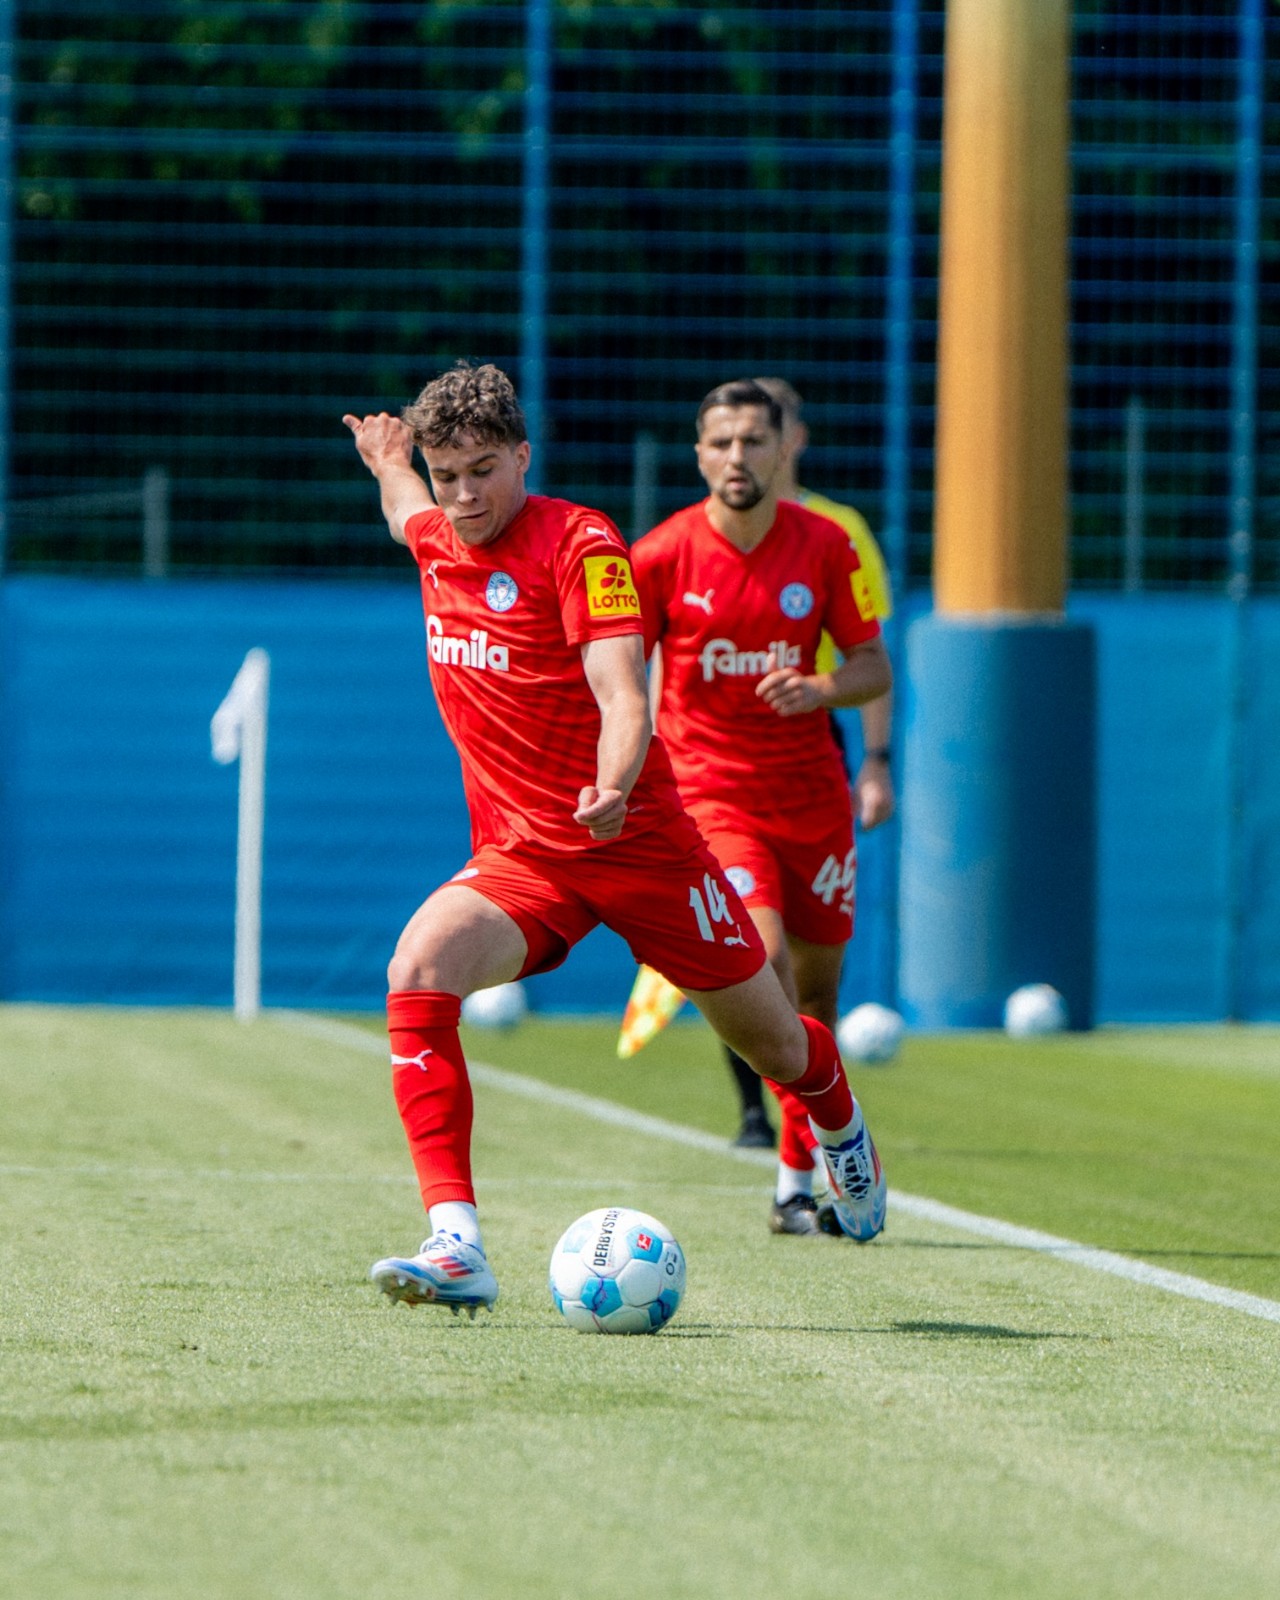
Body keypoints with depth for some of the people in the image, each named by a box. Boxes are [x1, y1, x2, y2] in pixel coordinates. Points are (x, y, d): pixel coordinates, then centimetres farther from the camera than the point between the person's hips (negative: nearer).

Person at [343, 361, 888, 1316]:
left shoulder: (579, 543, -16)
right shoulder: (438, 541, 3)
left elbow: (622, 692, -30)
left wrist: (615, 784, -46)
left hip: (637, 841, -4)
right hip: (518, 854, 4)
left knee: (771, 1041, 12)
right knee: (418, 972, -27)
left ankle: (842, 1130, 52)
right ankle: (457, 1249, -32)